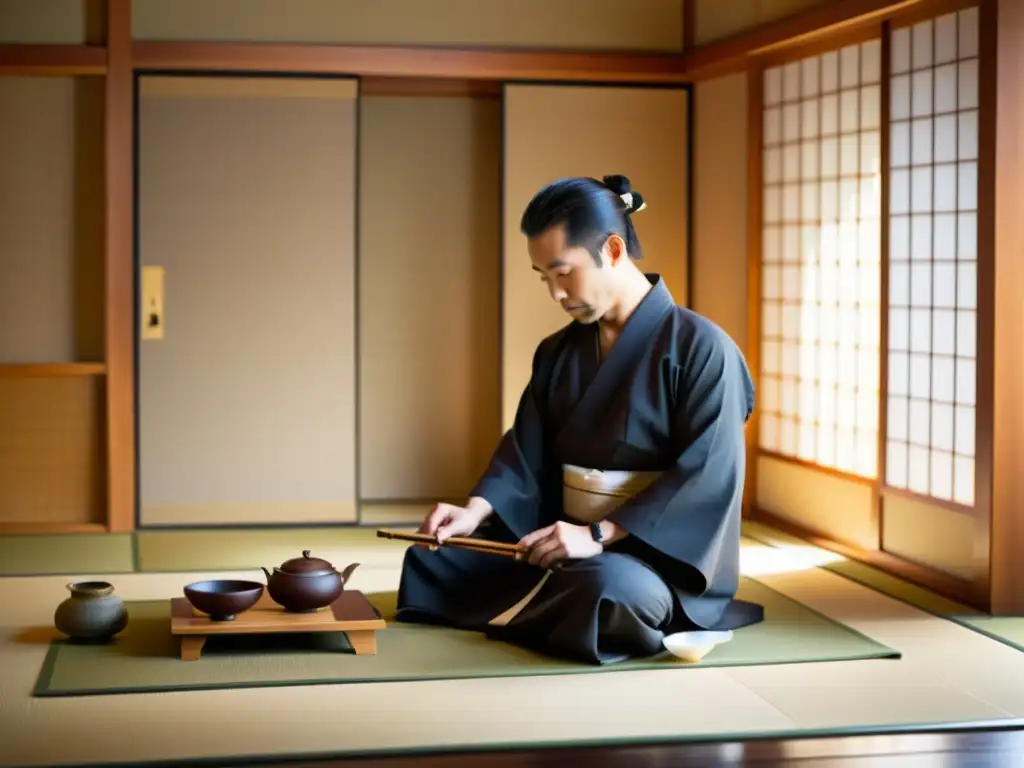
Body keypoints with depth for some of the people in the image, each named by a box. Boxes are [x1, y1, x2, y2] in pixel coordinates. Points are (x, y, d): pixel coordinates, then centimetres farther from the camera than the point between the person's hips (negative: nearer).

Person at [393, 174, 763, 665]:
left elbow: (707, 476, -19)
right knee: (430, 561, -6)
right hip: (568, 543, 6)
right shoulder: (557, 354, 11)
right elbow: (526, 454, 6)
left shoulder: (700, 347, -12)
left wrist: (600, 534, -25)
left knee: (603, 590, -39)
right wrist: (476, 511, -15)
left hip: (661, 556, -6)